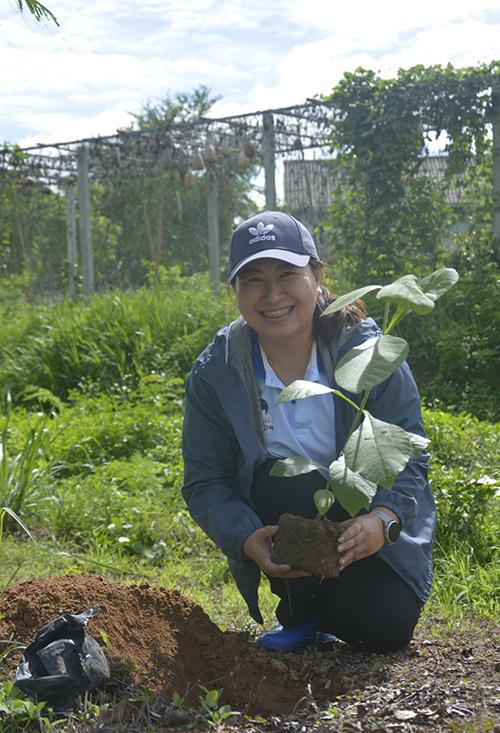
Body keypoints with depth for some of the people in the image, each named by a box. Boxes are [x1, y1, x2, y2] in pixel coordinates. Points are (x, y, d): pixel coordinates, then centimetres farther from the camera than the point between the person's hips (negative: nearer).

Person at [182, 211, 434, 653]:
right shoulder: (214, 374, -11)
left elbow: (409, 456, -13)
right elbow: (205, 483, -11)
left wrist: (383, 520, -34)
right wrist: (248, 539, -30)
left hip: (366, 528, 0)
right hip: (278, 527, 1)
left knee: (387, 627, -21)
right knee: (281, 480, -32)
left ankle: (327, 607, 18)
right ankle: (299, 612, -4)